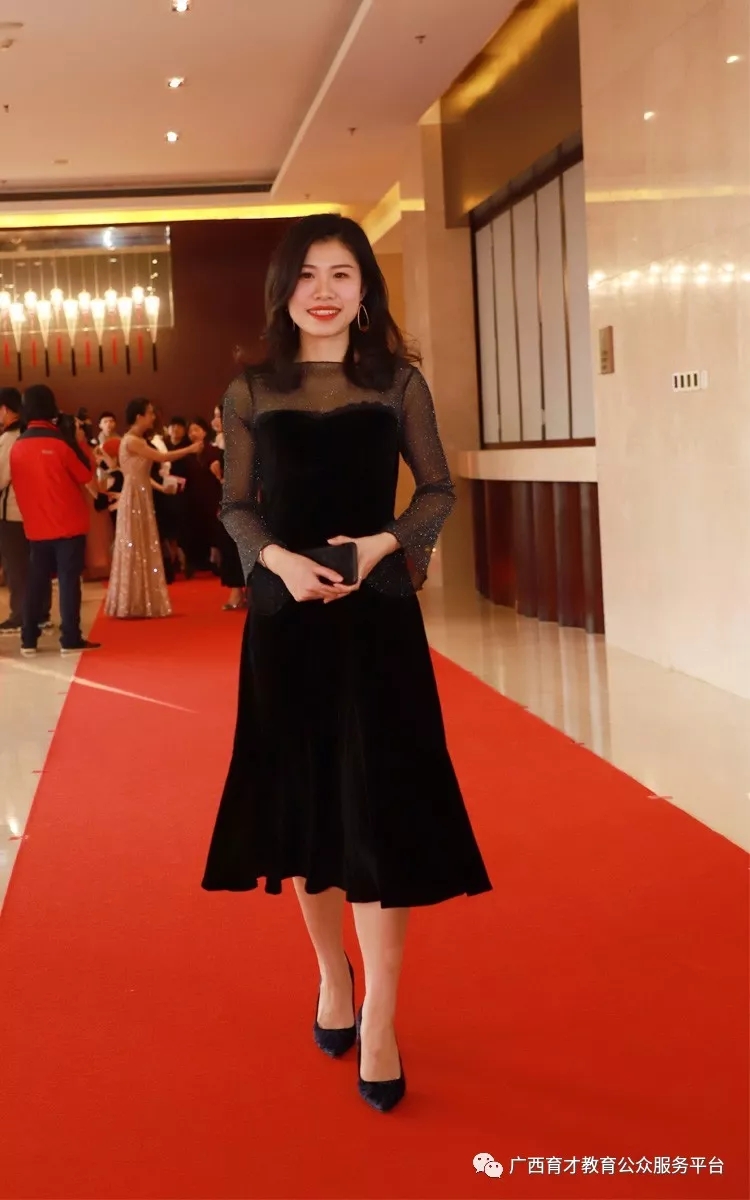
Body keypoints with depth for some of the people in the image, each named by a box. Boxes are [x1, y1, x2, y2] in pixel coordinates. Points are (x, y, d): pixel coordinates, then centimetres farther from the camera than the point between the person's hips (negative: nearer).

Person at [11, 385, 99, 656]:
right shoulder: (61, 440, -12)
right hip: (68, 524, -5)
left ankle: (28, 639, 12)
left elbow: (19, 486, 12)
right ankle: (70, 639, -2)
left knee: (37, 581, 10)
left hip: (36, 526, 5)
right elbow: (86, 474, -5)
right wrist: (81, 443, 3)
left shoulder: (18, 446, 3)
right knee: (69, 580, -1)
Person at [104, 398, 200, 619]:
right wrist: (190, 449, -10)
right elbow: (161, 457, -17)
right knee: (135, 550, -5)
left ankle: (139, 603, 14)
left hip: (142, 498, 9)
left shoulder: (139, 441, 14)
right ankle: (134, 604, 1)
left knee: (143, 550, 10)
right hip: (134, 499, -9)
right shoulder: (132, 441, -15)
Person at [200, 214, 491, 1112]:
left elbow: (438, 490, 4)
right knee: (303, 801, 11)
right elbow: (236, 506, 5)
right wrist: (279, 559, -15)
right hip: (285, 618, 1)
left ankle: (379, 1022, 8)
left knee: (380, 812, -2)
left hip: (378, 616, -1)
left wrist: (386, 543, -15)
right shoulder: (251, 394, 4)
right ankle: (332, 977, 33)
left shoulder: (400, 383, 2)